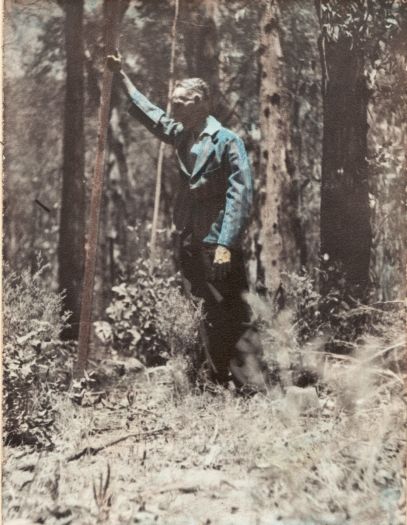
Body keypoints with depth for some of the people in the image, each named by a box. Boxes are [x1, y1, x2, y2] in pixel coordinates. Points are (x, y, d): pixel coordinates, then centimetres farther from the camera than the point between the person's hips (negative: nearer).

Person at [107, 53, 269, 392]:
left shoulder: (227, 141, -9)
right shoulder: (182, 136, 15)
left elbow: (240, 195, -16)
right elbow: (149, 113, 31)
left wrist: (226, 244, -23)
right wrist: (121, 75, 35)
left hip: (218, 246, -8)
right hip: (191, 243, 8)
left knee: (234, 320, -10)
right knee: (212, 320, 14)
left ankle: (254, 387, -8)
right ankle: (221, 383, 23)